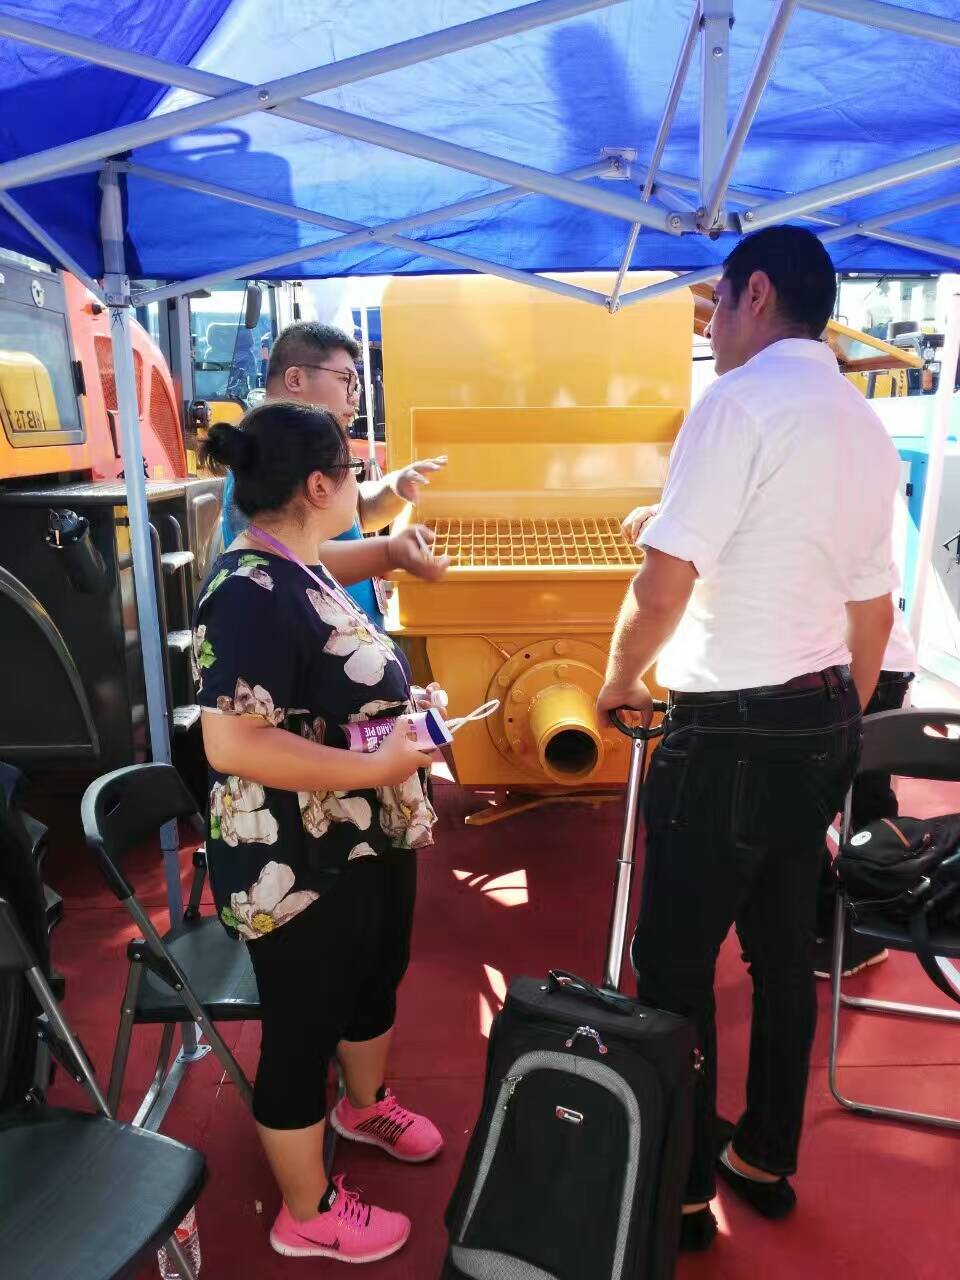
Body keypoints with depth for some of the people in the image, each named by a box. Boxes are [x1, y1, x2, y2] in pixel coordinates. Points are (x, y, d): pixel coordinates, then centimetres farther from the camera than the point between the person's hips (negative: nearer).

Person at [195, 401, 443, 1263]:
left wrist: (401, 708, 7)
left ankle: (366, 1106, 57)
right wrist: (376, 765, -27)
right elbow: (231, 743, -33)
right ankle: (307, 1216, 36)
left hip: (363, 844, 10)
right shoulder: (251, 591, -26)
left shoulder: (300, 568, 5)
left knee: (375, 980, 28)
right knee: (302, 1029, 11)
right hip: (294, 868, -10)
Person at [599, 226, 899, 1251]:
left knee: (674, 965, 6)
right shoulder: (866, 425, 13)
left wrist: (620, 680, -5)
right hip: (822, 723, 9)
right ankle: (766, 1160, 36)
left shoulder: (741, 399, -14)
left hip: (731, 731, -9)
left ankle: (680, 1191, 21)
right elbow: (875, 607, 16)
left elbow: (664, 583, -23)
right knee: (784, 952, 19)